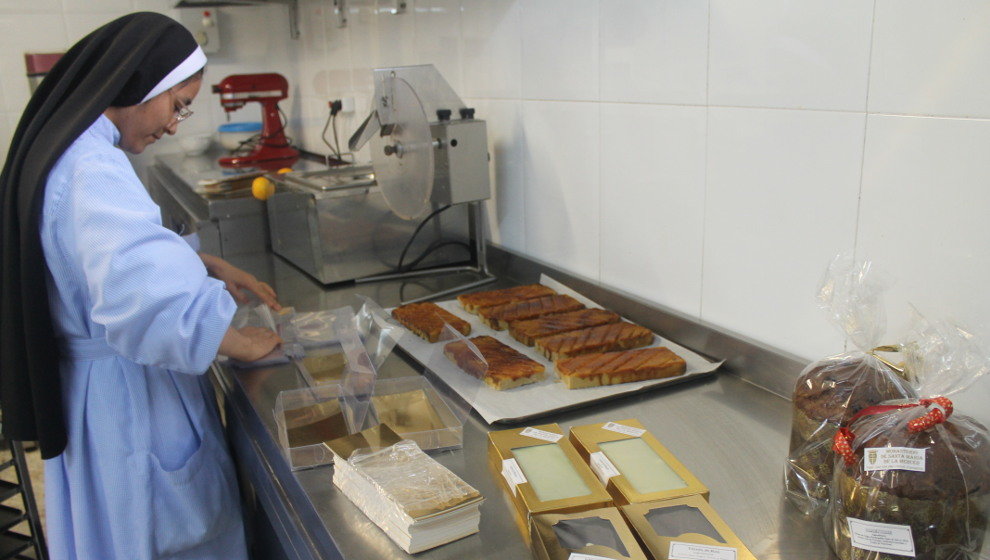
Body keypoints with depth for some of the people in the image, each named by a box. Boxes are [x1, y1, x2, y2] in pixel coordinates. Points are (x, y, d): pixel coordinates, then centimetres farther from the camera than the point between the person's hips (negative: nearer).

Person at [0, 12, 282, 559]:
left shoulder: (67, 149, 4)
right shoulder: (91, 172, -28)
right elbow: (152, 300, -42)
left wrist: (207, 265, 8)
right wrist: (244, 343, -26)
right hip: (123, 394, -10)